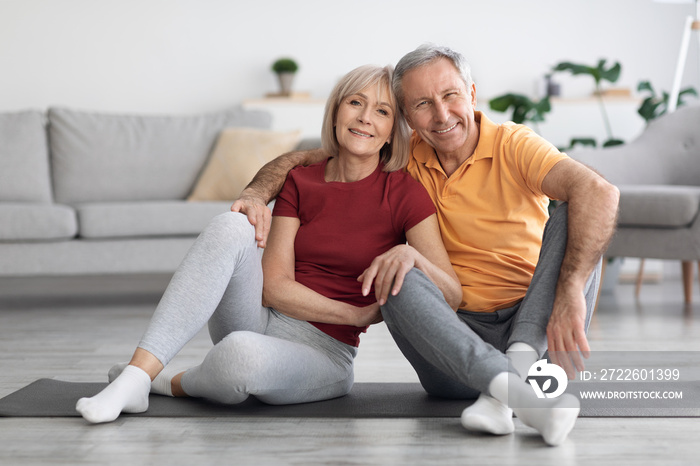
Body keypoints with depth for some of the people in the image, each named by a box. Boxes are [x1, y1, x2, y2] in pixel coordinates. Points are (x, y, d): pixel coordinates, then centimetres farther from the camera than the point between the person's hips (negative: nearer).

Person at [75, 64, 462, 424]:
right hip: (262, 320, 3)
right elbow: (274, 286, -3)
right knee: (233, 226, -26)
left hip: (323, 355, -3)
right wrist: (357, 314, -15)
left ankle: (174, 383, -3)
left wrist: (412, 253, -30)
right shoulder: (299, 182, 5)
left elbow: (451, 298, -11)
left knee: (242, 351, -39)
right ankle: (137, 375, -28)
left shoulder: (404, 194, -4)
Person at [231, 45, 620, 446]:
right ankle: (515, 390, -43)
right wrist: (257, 193, -12)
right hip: (457, 330, 2)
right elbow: (301, 160, 11)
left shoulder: (513, 145, -8)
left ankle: (517, 363, -36)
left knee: (573, 217, -22)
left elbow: (599, 191, -26)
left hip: (535, 322, -2)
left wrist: (570, 291, -38)